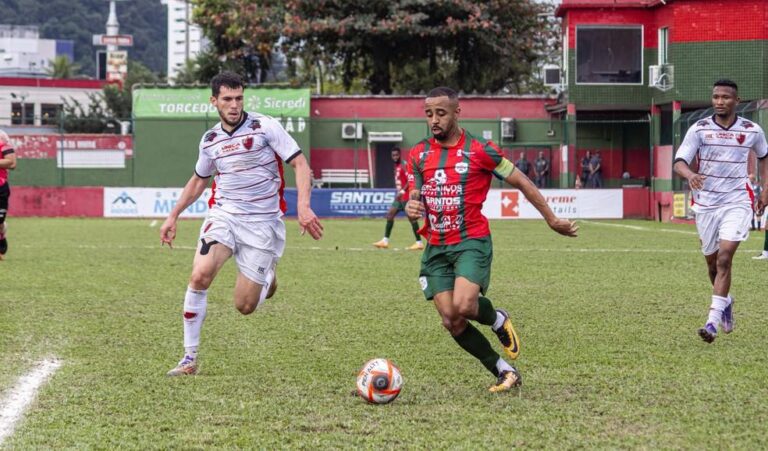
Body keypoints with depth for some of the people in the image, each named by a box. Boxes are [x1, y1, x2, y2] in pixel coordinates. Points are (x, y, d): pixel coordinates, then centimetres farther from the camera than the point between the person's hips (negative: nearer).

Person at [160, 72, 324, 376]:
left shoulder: (265, 127, -7)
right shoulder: (210, 140, 7)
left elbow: (300, 164, -8)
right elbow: (198, 180, 25)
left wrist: (303, 207, -21)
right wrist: (173, 217, 23)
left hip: (262, 222, -3)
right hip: (223, 215, 3)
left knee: (244, 306, -5)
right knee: (200, 275, -24)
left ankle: (267, 278, 34)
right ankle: (189, 358, -12)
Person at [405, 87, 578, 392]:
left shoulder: (479, 151, -6)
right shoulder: (418, 155, 7)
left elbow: (521, 182, 1)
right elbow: (415, 196, 13)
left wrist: (552, 220, 3)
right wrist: (411, 207, -13)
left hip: (471, 241, -5)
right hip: (435, 247, 5)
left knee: (463, 306, -27)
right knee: (452, 322, -4)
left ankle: (498, 320, 9)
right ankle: (504, 372, 12)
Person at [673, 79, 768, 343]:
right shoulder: (699, 129, -3)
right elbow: (679, 162, -10)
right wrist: (690, 175, -33)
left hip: (737, 202, -2)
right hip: (706, 203, 2)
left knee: (724, 259, -16)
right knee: (712, 262, 11)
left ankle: (713, 322, -19)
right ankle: (725, 301, 42)